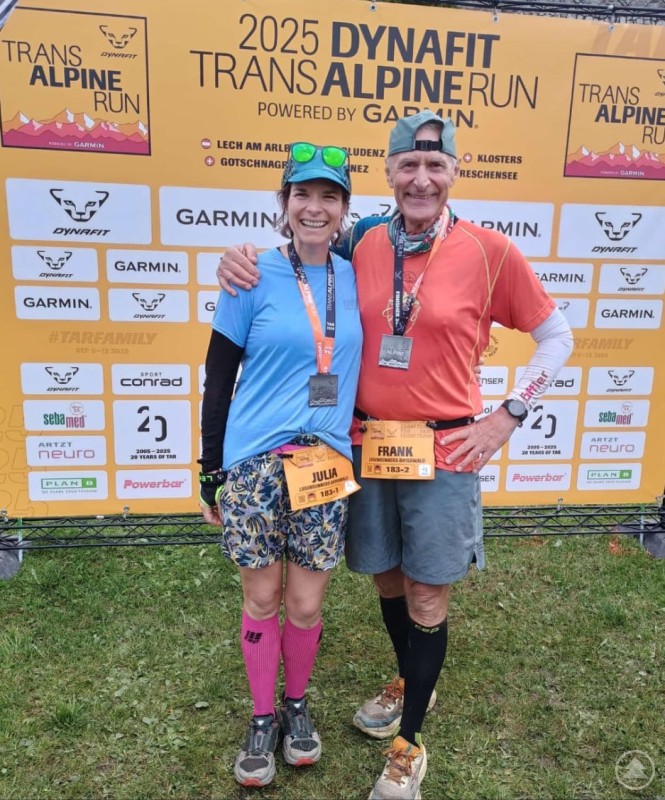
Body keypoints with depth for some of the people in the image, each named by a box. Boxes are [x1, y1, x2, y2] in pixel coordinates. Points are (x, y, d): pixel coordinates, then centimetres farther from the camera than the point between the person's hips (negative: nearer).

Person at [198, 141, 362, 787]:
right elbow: (218, 379, -1)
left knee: (306, 604, 12)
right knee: (262, 600, 12)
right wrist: (210, 474, -1)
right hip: (253, 465, -2)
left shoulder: (352, 277, 4)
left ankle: (296, 704, 40)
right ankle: (262, 716, 36)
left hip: (326, 466, 2)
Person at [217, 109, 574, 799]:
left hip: (443, 453, -3)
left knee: (426, 598, 8)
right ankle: (408, 683, 49)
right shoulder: (361, 243, 1)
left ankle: (409, 744, 31)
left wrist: (507, 416, -4)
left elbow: (556, 337, 3)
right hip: (367, 444, 3)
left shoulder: (488, 251, -7)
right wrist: (241, 261, -6)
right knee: (386, 579, 19)